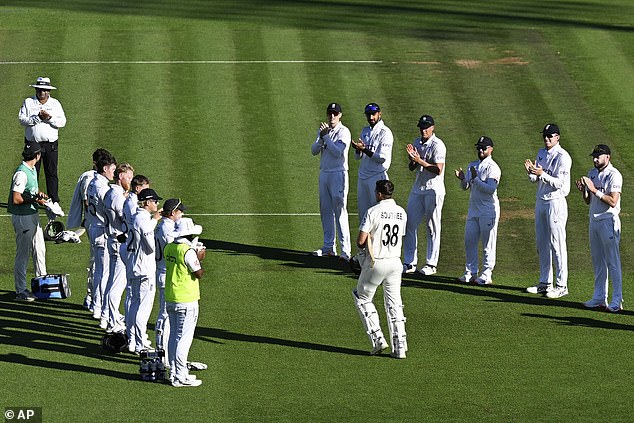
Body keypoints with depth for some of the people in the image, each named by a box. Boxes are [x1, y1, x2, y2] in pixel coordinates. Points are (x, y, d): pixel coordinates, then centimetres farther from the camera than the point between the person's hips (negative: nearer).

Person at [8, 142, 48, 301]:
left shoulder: (32, 170, 10)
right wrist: (36, 200, -18)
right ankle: (21, 291, 4)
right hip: (22, 217, -10)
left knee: (39, 250, 18)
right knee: (23, 254, -3)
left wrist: (40, 194, 4)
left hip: (33, 215, 10)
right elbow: (16, 199, -25)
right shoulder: (21, 173, -21)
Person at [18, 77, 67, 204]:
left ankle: (54, 201, 1)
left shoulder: (55, 104, 9)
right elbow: (22, 119, -5)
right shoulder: (28, 102, 7)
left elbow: (62, 122, 1)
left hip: (50, 144, 0)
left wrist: (49, 118, -15)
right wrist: (37, 118, -16)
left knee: (51, 173, -2)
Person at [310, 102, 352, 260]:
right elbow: (314, 151, 5)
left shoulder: (343, 132, -8)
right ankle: (329, 247, 18)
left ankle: (345, 250, -12)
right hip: (324, 173, 7)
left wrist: (326, 136, -14)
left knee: (340, 211, -11)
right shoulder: (323, 130, 13)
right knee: (325, 210, 10)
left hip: (338, 174, -7)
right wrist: (321, 137, -10)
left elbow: (338, 152, -19)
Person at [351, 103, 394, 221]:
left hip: (378, 177, -8)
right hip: (362, 176, 8)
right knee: (363, 212, 10)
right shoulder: (365, 131, 15)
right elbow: (358, 157, 14)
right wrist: (358, 149, -9)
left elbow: (382, 157, -16)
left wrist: (364, 149, -22)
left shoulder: (385, 132, -8)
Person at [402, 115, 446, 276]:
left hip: (434, 190, -7)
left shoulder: (437, 145, -12)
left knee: (432, 228, 0)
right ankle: (410, 263, 10)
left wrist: (420, 161, -24)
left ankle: (431, 264, 6)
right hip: (417, 188, 7)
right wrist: (412, 159, -8)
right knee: (410, 224, 4)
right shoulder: (417, 143, 11)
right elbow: (412, 168, 13)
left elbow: (438, 170, -19)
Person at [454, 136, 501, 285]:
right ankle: (470, 273, 16)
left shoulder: (492, 168, -9)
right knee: (469, 241, 8)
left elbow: (491, 189, -20)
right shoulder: (472, 166, 14)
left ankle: (486, 275, 3)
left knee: (488, 244, -2)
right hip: (473, 210, 7)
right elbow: (465, 187, 13)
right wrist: (462, 179, -7)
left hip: (488, 210, -7)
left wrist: (475, 179, -25)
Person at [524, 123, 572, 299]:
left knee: (557, 244, -6)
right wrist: (531, 171, -10)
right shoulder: (541, 153, 12)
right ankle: (545, 283, 20)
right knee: (541, 243, 12)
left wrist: (542, 174, -30)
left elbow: (559, 183, -18)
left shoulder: (562, 157, -12)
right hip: (540, 201, 8)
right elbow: (535, 179, 12)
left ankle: (561, 285, -3)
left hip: (555, 202, -8)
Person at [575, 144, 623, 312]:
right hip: (594, 221, 8)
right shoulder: (592, 173, 12)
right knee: (598, 261, 12)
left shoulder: (614, 175, -12)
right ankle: (599, 297, 18)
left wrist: (595, 190, -23)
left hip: (609, 221, -8)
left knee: (612, 261, -6)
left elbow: (613, 201, -20)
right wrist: (583, 190, -3)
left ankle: (617, 300, -3)